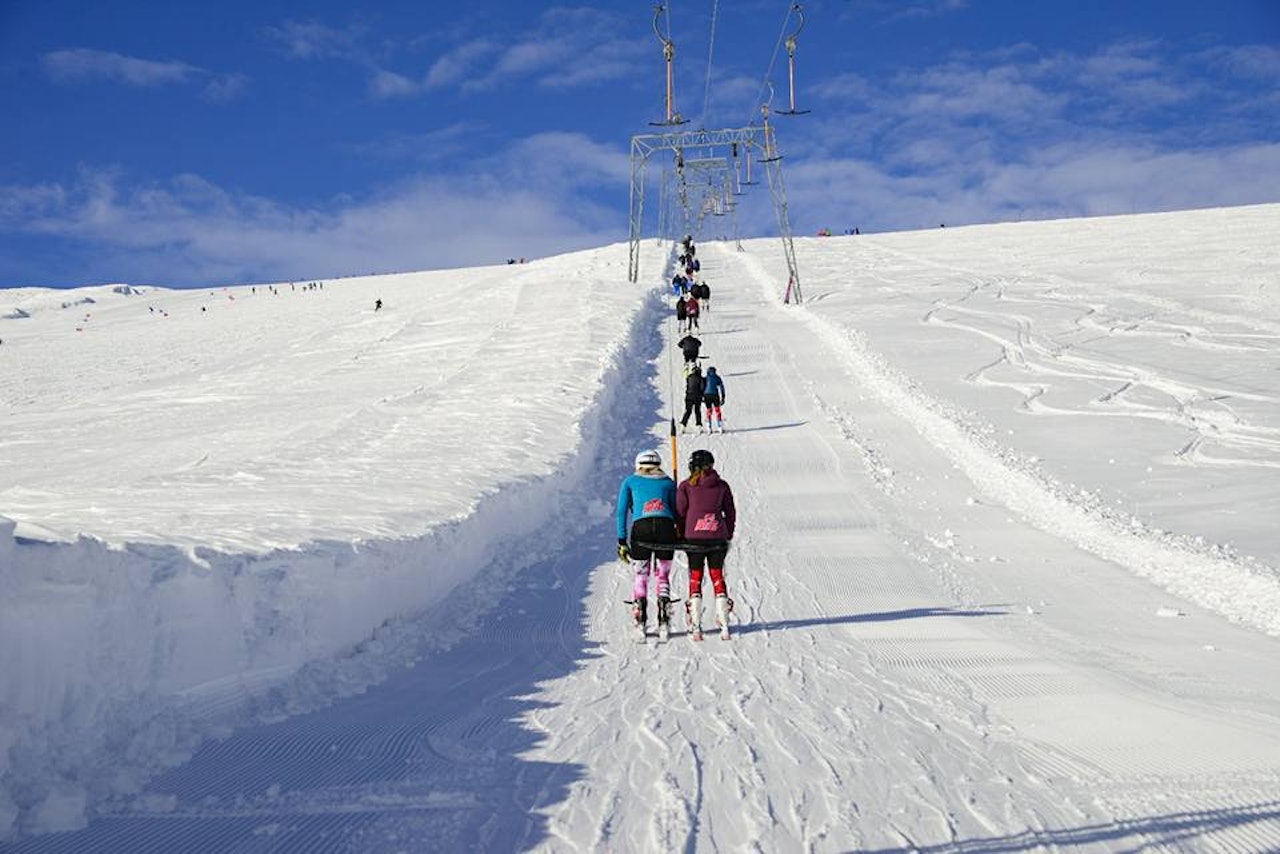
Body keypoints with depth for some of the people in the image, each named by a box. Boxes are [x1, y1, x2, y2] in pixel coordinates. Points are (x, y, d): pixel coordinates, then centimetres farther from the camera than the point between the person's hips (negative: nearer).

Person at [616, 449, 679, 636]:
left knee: (641, 575, 13)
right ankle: (663, 620, 4)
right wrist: (679, 535, 23)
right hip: (666, 526, 1)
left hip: (641, 527, -1)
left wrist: (622, 541, 11)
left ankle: (640, 620, 3)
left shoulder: (630, 482, 21)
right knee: (663, 575, 13)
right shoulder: (668, 482, 24)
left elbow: (622, 512, 13)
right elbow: (676, 511, 16)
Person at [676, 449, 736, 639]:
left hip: (694, 537, -2)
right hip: (718, 537, 2)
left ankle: (695, 626, -1)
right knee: (717, 576, 9)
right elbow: (730, 513, 8)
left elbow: (680, 513, -1)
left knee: (695, 577, 6)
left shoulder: (686, 486, -2)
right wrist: (728, 535, 18)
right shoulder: (722, 486, 4)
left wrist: (681, 536, 11)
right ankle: (724, 625, 4)